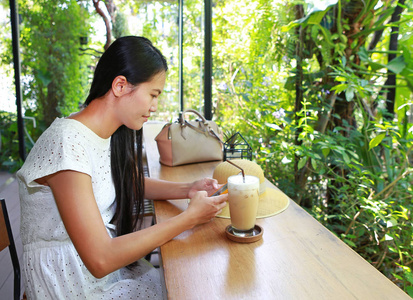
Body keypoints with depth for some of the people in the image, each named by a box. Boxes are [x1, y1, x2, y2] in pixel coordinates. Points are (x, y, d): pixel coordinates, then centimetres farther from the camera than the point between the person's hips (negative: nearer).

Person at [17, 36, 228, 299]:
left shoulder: (115, 133, -2)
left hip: (109, 258, 7)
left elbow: (133, 183, 17)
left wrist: (188, 189, -1)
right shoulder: (67, 145, -27)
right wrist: (190, 217, -24)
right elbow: (100, 261, -29)